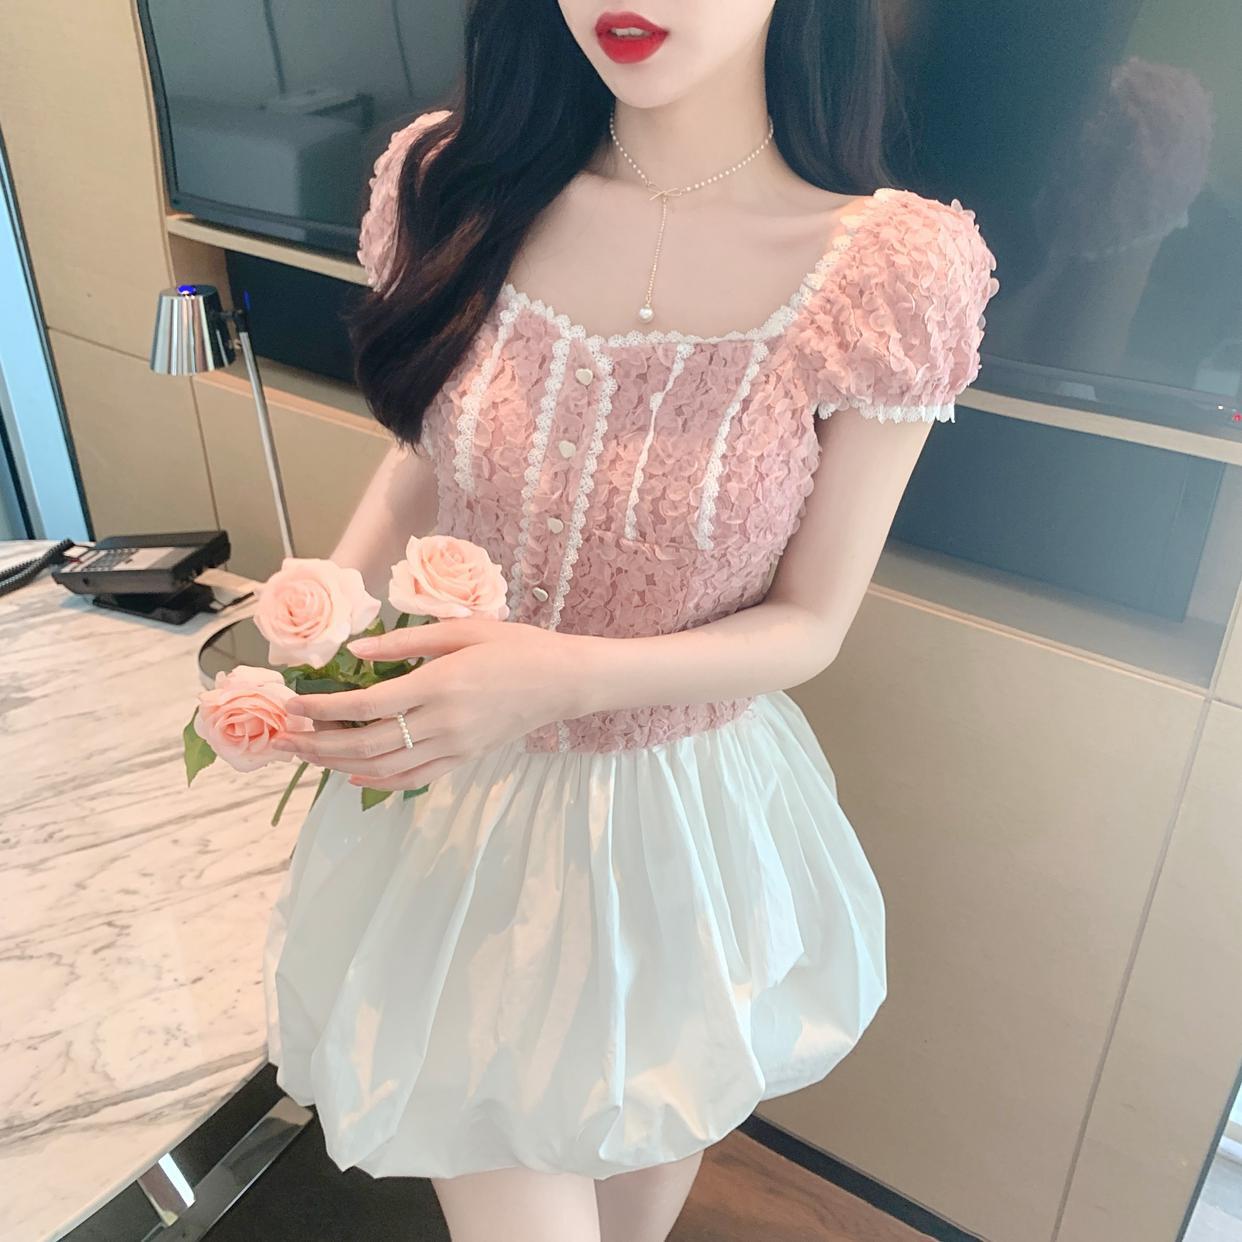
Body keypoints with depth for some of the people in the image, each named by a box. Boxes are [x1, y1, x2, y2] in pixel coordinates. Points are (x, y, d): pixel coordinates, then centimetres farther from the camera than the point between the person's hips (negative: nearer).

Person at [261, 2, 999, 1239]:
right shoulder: (455, 184, -11)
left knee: (651, 1131, 28)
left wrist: (565, 675, -28)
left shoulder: (889, 272, -18)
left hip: (685, 812, -1)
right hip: (450, 791, 2)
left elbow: (810, 621, -11)